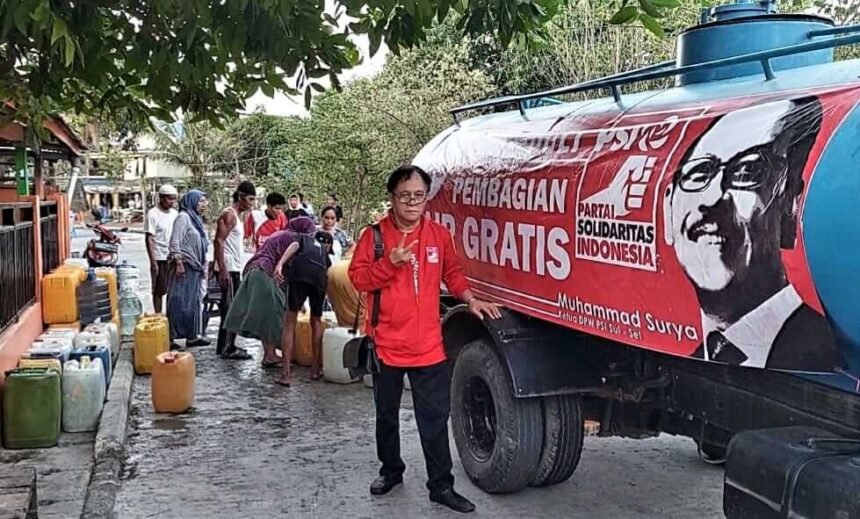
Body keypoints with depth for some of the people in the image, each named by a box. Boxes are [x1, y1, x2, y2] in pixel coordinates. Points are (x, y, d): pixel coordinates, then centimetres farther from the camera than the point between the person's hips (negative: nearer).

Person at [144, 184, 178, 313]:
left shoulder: (175, 214, 10)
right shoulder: (153, 214, -8)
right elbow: (149, 239, -10)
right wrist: (153, 262, -15)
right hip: (159, 259, -5)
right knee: (158, 291, 3)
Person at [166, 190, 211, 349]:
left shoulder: (196, 219, 18)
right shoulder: (183, 217, -9)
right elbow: (175, 242, -15)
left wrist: (202, 267, 18)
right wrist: (178, 263, -21)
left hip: (195, 268, 9)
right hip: (184, 266, -9)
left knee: (194, 302, 11)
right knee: (180, 302, -7)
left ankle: (192, 335, 17)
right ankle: (171, 337, -3)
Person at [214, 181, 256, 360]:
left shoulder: (237, 216, 18)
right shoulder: (229, 214, -12)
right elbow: (219, 241, -20)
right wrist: (222, 269, -24)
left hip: (235, 269, 10)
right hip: (228, 269, -10)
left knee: (230, 308, 13)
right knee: (231, 309, -7)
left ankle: (225, 346, 20)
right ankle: (228, 349, -3)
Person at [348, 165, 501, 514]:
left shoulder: (439, 235, 3)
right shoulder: (375, 235, -5)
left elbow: (452, 272, 14)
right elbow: (358, 276, -9)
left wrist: (470, 299, 1)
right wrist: (390, 262, -22)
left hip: (429, 346, 1)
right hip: (386, 344, -1)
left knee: (435, 418, 3)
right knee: (386, 414, 16)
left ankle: (441, 486, 12)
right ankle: (391, 471, 35)